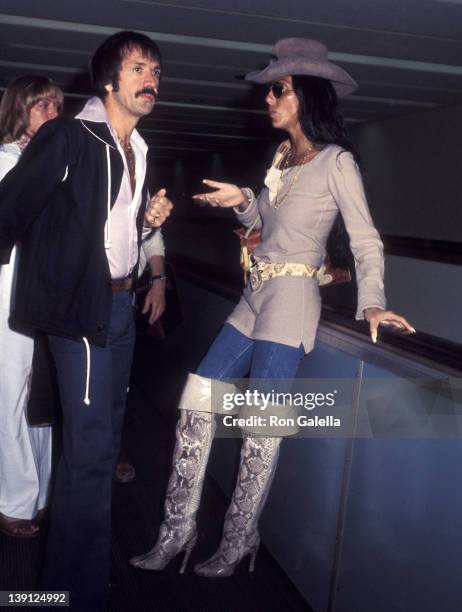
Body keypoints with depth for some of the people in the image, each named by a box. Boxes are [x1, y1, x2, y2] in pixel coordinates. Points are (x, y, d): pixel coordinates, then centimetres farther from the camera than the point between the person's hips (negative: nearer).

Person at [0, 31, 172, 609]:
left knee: (104, 433, 17)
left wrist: (149, 220, 4)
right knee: (90, 445, -8)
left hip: (120, 302, 9)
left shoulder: (138, 150, 15)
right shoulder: (69, 137, -11)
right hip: (80, 304, -9)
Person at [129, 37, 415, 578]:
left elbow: (366, 242, -9)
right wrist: (241, 202, 4)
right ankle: (178, 529, 14)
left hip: (291, 301, -8)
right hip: (254, 298, 8)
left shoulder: (337, 162, -7)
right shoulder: (281, 158, 15)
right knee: (196, 399, 3)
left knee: (262, 425, -3)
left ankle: (239, 540, 17)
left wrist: (372, 303, -22)